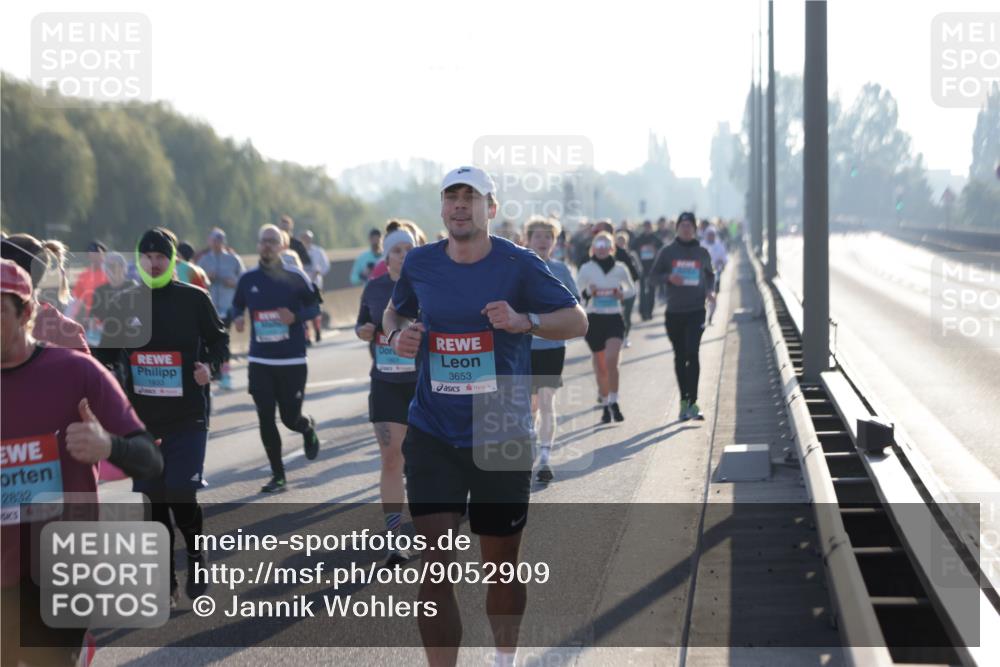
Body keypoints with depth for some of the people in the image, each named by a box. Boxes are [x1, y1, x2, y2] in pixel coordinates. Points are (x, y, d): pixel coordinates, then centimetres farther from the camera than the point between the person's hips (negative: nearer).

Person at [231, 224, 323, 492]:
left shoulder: (295, 277, -4)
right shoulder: (248, 279, 3)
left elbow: (314, 307, 3)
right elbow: (236, 305, 16)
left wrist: (296, 316, -16)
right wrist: (237, 318, -6)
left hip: (292, 361, -2)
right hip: (259, 362, 2)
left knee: (291, 419, 1)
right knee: (266, 420, -1)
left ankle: (308, 428, 39)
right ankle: (278, 476, 11)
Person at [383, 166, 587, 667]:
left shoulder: (518, 264, -7)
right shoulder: (420, 263, 2)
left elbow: (577, 320, -8)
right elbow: (395, 309, 21)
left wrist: (524, 321, -26)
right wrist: (398, 334, -3)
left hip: (502, 438, -1)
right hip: (432, 436, 1)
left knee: (501, 565, 12)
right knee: (435, 566, -9)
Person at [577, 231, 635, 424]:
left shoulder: (620, 268, 2)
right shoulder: (587, 268, 0)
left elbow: (632, 289, 15)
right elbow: (576, 292, 6)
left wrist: (623, 294, -7)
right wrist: (588, 293, -15)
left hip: (614, 319, -1)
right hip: (594, 319, 1)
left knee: (611, 360, -19)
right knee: (600, 367, 5)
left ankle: (614, 403, -8)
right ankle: (605, 405, 20)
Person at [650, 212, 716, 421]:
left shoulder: (702, 253, 5)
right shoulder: (667, 252, 3)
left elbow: (710, 275, 20)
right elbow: (654, 275, 5)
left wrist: (709, 291, 1)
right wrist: (668, 277, -15)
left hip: (696, 311, -1)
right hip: (674, 311, 1)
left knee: (692, 354, -14)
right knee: (680, 357, 10)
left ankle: (692, 402, -16)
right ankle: (684, 400, 20)